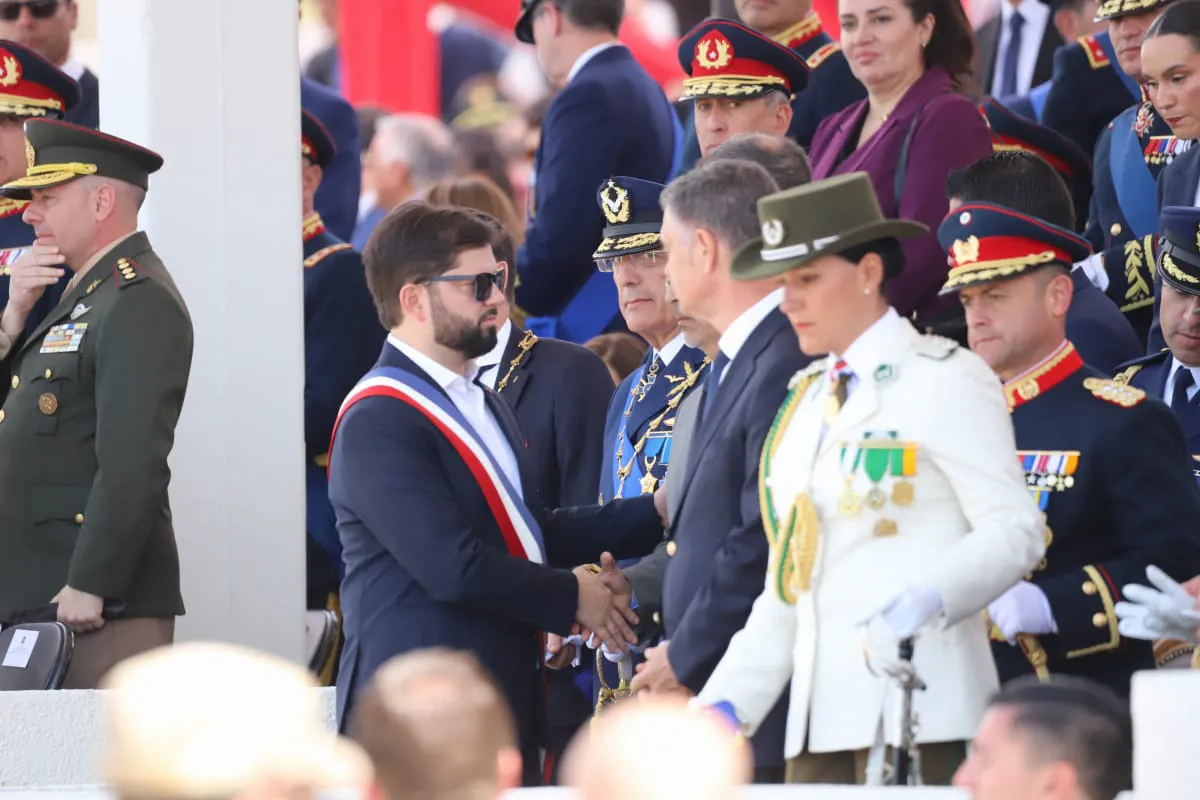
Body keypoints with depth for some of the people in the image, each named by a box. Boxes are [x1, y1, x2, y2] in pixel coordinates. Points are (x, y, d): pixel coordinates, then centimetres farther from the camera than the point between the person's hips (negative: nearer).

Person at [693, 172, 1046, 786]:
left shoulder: (944, 379, -1)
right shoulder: (806, 398, 20)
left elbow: (1015, 528, -10)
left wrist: (931, 596, -28)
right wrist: (727, 703, 10)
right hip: (821, 717, 7)